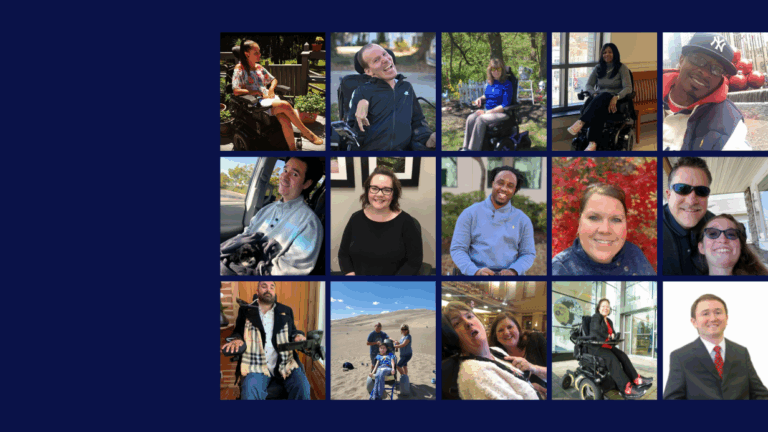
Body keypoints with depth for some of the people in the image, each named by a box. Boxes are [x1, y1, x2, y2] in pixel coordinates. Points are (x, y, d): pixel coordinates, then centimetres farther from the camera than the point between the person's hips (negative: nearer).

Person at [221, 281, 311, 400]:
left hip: (285, 363, 2)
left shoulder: (286, 311, 20)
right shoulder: (246, 311, 16)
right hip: (257, 365, -1)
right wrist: (236, 340, -7)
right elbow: (237, 331, 17)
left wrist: (298, 336, -1)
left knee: (302, 386, -27)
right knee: (249, 391, -33)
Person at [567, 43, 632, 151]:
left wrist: (616, 97, -28)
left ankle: (580, 122, -54)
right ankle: (592, 143, -55)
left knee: (604, 96, -40)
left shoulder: (622, 68, 3)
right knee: (597, 111, -38)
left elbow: (628, 88, -8)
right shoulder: (598, 68, 15)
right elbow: (588, 85, 9)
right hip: (599, 100, 3)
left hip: (615, 102, -3)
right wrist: (595, 94, -15)